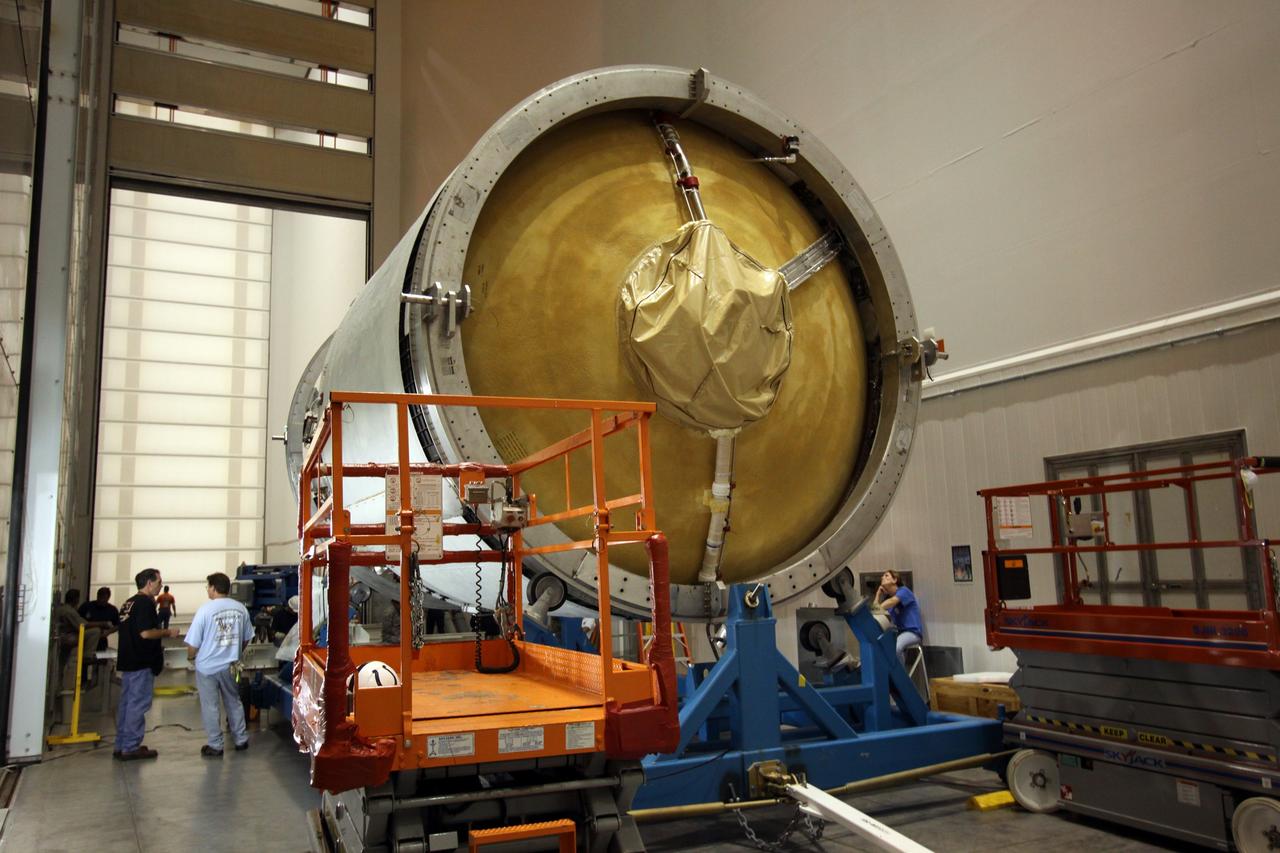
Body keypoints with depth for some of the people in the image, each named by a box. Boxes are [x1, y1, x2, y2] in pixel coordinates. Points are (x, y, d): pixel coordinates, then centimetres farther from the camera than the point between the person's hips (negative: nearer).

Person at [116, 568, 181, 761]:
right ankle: (130, 748, -1)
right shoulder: (145, 603, -15)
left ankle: (121, 745, 20)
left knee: (126, 703, 14)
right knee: (138, 705, -4)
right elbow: (145, 633, -23)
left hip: (127, 662, 10)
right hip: (142, 664, -9)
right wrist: (168, 632, -10)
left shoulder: (129, 603, 14)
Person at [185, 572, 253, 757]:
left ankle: (215, 746, 14)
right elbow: (246, 638, 8)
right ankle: (241, 740, 25)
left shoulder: (205, 609, -17)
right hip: (230, 666, 4)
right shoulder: (240, 608, -3)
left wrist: (190, 657, 7)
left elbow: (193, 643, -14)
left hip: (207, 667, -4)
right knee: (234, 702, 18)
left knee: (210, 707, 8)